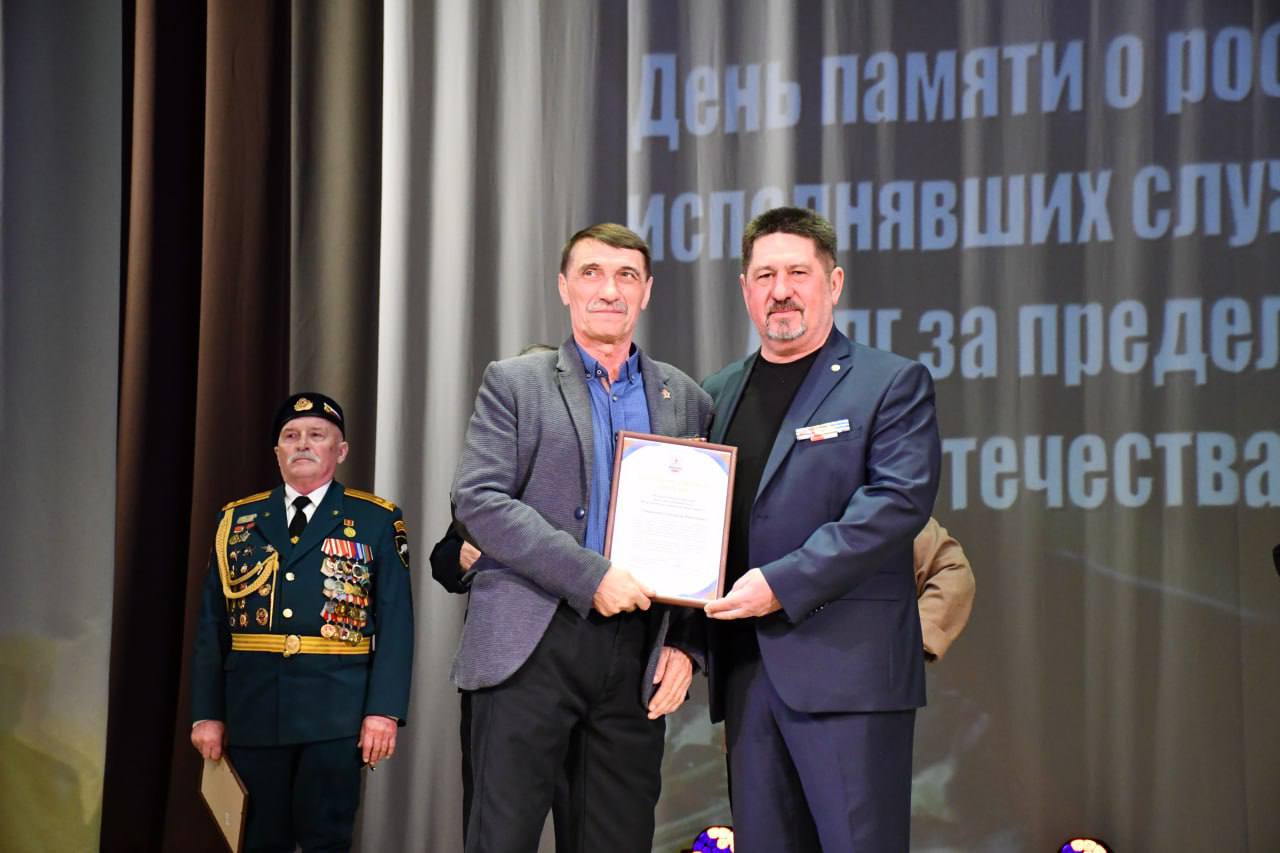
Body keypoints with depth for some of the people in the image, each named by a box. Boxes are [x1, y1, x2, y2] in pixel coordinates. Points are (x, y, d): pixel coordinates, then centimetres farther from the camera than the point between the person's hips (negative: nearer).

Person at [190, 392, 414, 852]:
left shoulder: (377, 521, 4)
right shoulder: (237, 521, 12)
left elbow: (395, 623, -2)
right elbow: (212, 625, 9)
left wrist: (384, 710, -12)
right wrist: (207, 711, 2)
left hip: (337, 711, -2)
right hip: (253, 709, 2)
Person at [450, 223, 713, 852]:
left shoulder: (686, 400, 14)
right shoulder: (514, 383, 5)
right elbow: (478, 502, -7)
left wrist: (685, 642, 1)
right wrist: (590, 576, -15)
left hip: (638, 657, 3)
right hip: (532, 647, -3)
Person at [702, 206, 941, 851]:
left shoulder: (891, 383, 1)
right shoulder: (719, 393, 19)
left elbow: (899, 500, -12)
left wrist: (784, 583, -18)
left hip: (848, 667, -5)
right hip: (746, 670, 6)